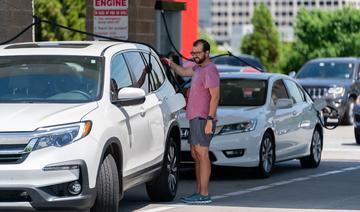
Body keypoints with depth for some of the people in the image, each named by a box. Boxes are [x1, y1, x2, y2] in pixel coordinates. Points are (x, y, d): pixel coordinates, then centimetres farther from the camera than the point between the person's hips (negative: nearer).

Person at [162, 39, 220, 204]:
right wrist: (170, 64, 21)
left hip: (203, 119, -10)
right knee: (196, 155, 11)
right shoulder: (198, 68, 17)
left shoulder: (210, 70, -13)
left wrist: (210, 119, -23)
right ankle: (199, 192, 15)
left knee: (202, 154, -11)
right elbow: (183, 72, 37)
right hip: (195, 118, 10)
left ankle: (204, 195, -13)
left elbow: (215, 96, -19)